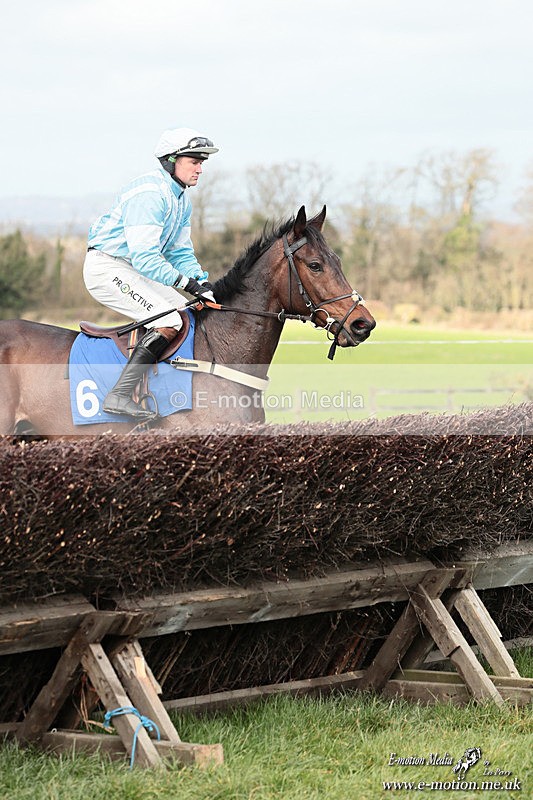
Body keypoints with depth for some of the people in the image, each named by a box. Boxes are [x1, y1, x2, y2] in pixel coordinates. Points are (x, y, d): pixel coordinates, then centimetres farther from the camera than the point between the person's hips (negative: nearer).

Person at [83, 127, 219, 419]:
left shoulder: (181, 198, 11)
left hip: (133, 269, 11)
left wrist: (202, 282, -4)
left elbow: (180, 252, 13)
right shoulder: (149, 194, -22)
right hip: (107, 267, -11)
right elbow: (144, 257, -29)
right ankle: (120, 395, -25)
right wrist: (187, 283, -32)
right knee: (170, 322, -22)